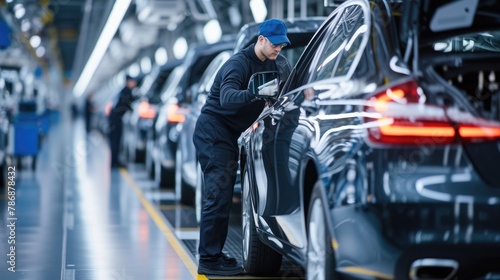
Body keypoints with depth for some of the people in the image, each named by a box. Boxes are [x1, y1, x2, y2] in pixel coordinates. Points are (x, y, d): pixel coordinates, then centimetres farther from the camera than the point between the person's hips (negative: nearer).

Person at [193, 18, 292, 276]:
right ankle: (209, 260, -12)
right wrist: (259, 93, -51)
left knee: (223, 197, 11)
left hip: (228, 135, 9)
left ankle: (214, 255, 17)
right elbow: (227, 97, -36)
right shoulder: (238, 64, -20)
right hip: (212, 131, -9)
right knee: (218, 197, -14)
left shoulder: (276, 62, 7)